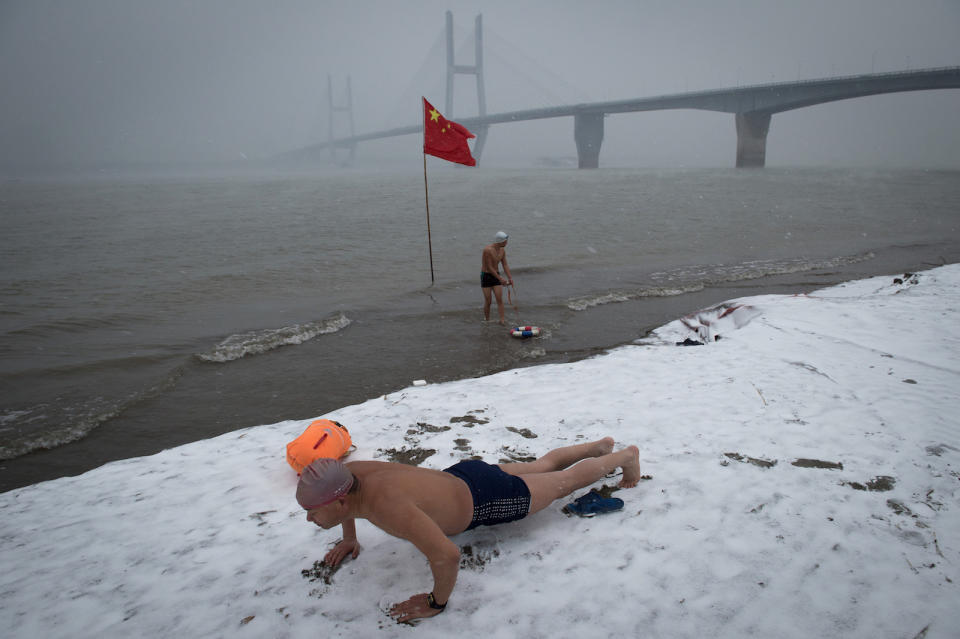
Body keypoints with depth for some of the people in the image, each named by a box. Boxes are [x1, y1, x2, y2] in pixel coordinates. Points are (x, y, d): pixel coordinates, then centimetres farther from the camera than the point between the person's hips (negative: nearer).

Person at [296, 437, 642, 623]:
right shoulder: (349, 473, -19)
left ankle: (626, 455, 43)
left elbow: (447, 554, -50)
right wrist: (349, 537, 10)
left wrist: (436, 603, -33)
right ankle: (600, 445, 54)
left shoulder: (385, 505, -44)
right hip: (463, 474, 7)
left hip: (486, 498, -7)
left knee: (565, 481, 18)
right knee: (541, 465, 30)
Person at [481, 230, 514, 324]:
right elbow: (489, 267, -21)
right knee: (488, 301, -2)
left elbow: (505, 265, 4)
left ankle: (502, 320, -10)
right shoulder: (488, 250, -23)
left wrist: (510, 278, -9)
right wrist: (500, 278, -19)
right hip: (486, 276, -6)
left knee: (500, 299, -6)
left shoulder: (502, 250, 0)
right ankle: (487, 320, 14)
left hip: (496, 276, 6)